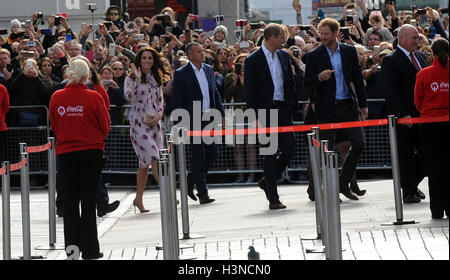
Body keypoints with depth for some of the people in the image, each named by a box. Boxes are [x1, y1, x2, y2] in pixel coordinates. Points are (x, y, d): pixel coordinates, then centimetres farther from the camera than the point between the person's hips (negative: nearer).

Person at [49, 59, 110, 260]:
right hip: (91, 151, -2)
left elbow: (54, 126, 9)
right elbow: (105, 126, -2)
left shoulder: (56, 98, -3)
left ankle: (72, 246, 11)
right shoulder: (93, 97, -11)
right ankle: (90, 250, 2)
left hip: (66, 152, 2)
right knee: (88, 200, 1)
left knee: (70, 200, 10)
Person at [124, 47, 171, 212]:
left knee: (145, 162, 6)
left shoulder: (156, 79, 14)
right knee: (154, 158, -15)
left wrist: (159, 116, 0)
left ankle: (138, 199, 14)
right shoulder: (131, 78, -1)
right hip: (139, 123, -6)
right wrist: (137, 80, -22)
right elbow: (130, 97, -16)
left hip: (154, 123, 6)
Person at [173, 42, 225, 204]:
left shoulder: (208, 70, 12)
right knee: (198, 156, -3)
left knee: (213, 153, 5)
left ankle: (191, 180, 24)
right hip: (193, 120, -6)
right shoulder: (181, 74, -7)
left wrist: (221, 113, 13)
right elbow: (177, 101, -7)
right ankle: (202, 193, 1)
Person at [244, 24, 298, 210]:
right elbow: (249, 90, -7)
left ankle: (267, 181, 23)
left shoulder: (284, 56, 11)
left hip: (283, 110, 5)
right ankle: (273, 198, 2)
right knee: (270, 154, -3)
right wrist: (255, 116, -12)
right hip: (265, 111, -5)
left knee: (289, 149, 1)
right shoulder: (253, 60, -6)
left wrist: (292, 106, 7)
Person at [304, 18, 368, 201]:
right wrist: (319, 77, -21)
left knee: (359, 144, 0)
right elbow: (307, 83, 0)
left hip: (348, 106, 3)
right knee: (328, 150, 0)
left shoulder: (350, 51, 5)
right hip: (326, 110, -3)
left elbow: (358, 79, 9)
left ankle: (343, 183, 13)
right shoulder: (314, 56, -1)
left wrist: (363, 105, 7)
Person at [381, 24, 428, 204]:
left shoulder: (420, 57, 15)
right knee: (405, 156, 1)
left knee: (425, 153, 4)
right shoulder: (391, 61, -8)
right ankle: (408, 192, 9)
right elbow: (390, 91, -14)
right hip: (402, 117, -6)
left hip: (422, 115, 6)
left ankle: (413, 184, 24)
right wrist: (403, 114, -20)